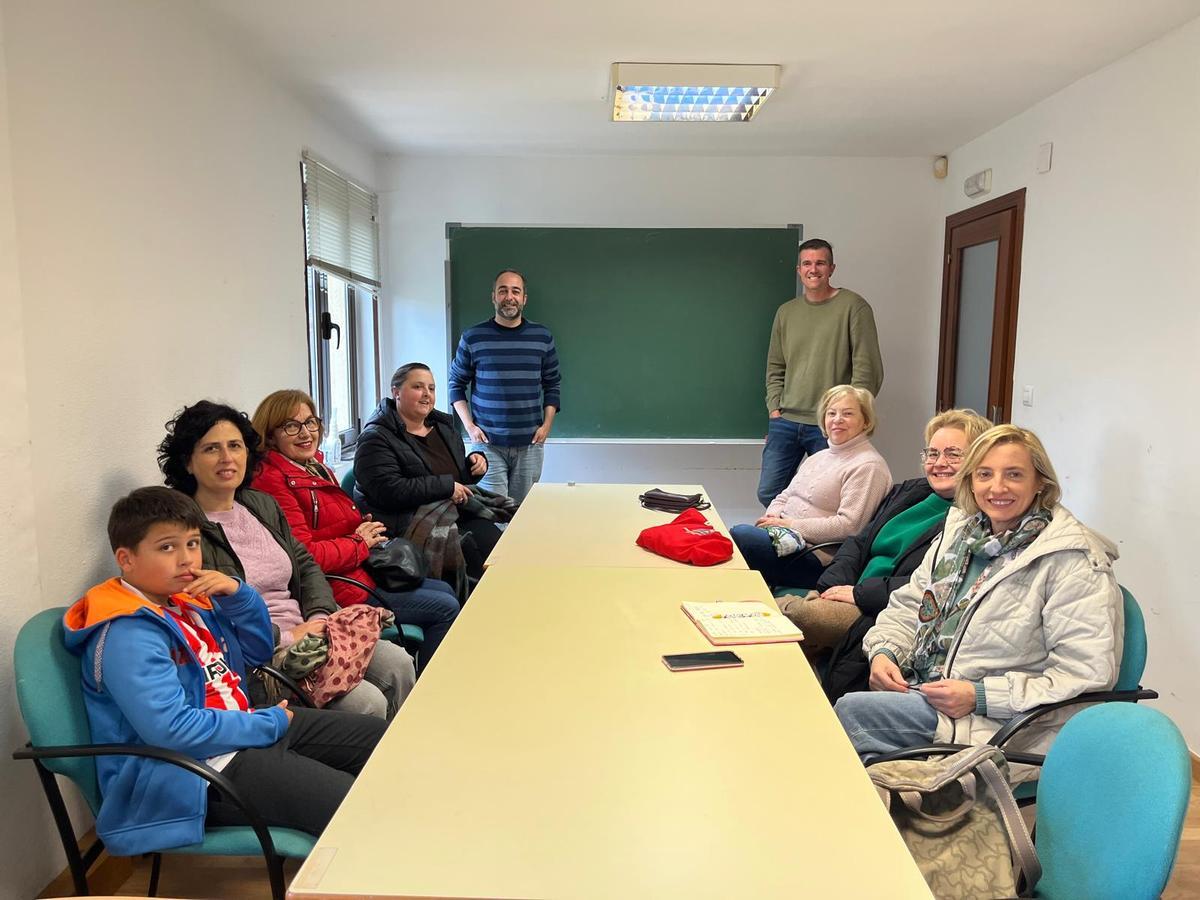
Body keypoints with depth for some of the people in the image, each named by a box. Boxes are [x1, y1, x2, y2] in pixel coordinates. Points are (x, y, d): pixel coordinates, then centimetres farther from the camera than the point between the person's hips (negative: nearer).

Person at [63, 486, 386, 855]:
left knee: (377, 736, 11)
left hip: (241, 723, 10)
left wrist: (237, 594, -2)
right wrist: (270, 724, -17)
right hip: (201, 770, -10)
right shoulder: (127, 635, -19)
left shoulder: (188, 599, 9)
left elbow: (258, 651, 18)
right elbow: (173, 729, -28)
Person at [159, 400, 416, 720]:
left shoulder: (264, 505, 15)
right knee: (366, 703, -21)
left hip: (304, 633, 8)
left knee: (398, 663, -9)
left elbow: (306, 565, 17)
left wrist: (321, 617, -2)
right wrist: (285, 637, -16)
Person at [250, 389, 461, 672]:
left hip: (363, 567, 10)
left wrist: (366, 527, 3)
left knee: (446, 590, 17)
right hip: (338, 588, -10)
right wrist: (359, 542, -13)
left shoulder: (314, 466, 10)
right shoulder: (272, 480, -20)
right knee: (446, 609, -5)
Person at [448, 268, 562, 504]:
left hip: (530, 443, 2)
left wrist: (547, 425, 2)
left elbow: (552, 385, 13)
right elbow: (456, 385, 8)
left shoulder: (542, 337, 6)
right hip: (487, 443, -2)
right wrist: (469, 426, -3)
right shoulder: (473, 338, 0)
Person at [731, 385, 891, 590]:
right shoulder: (818, 457, 22)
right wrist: (773, 515, 0)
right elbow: (784, 497, 25)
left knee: (739, 534, -28)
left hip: (817, 556, -8)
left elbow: (848, 526, -16)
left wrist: (790, 524, -14)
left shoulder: (868, 466, -6)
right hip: (784, 537, 8)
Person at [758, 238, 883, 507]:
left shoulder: (853, 307, -3)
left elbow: (868, 369, -7)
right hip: (785, 422, 5)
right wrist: (774, 408, 7)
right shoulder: (786, 312, 14)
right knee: (768, 493, 6)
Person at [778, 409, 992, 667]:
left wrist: (862, 593, -16)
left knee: (792, 614, -26)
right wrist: (829, 589, 0)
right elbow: (859, 543, 18)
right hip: (857, 602, 8)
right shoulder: (908, 492, 17)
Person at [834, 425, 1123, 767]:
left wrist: (980, 696, -21)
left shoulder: (1073, 560, -12)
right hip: (921, 691, 6)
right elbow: (909, 604, 18)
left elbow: (1089, 675, -17)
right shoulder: (961, 529, 9)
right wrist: (883, 650, -3)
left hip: (1001, 724, -6)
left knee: (852, 710, -23)